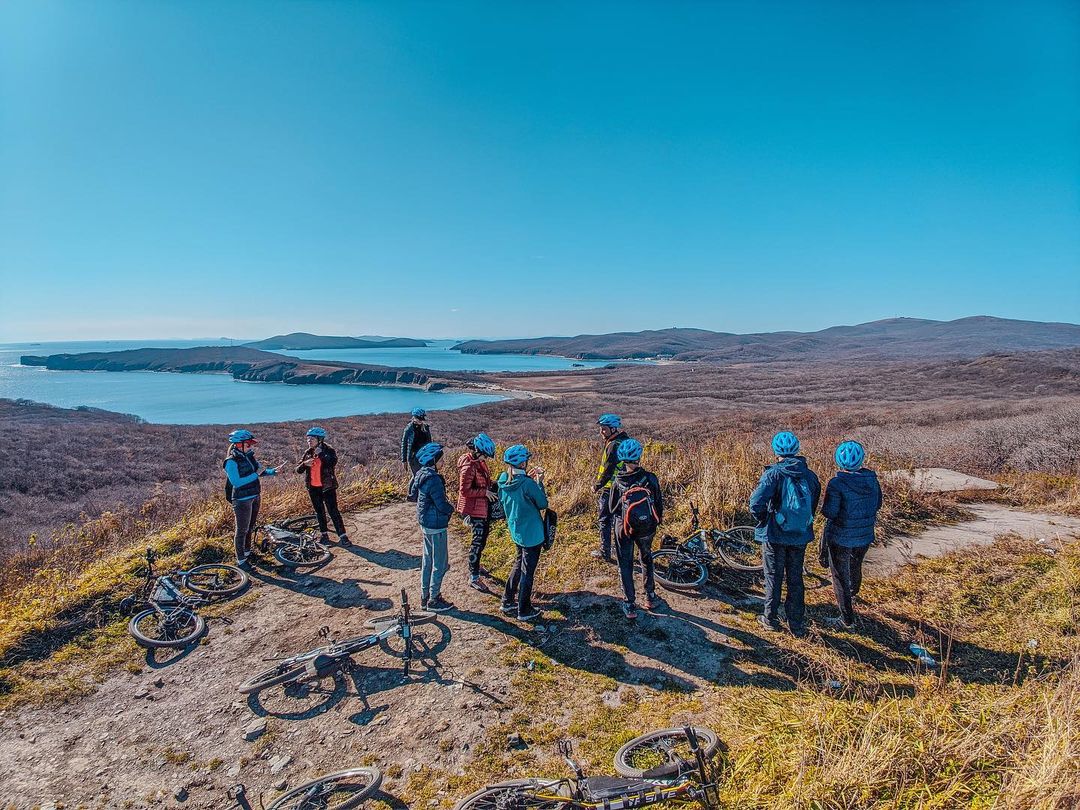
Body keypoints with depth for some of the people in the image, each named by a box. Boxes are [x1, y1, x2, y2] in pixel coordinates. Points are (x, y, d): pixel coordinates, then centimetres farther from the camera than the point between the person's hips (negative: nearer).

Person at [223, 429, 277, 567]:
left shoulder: (249, 457, 4)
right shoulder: (231, 462, -19)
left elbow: (260, 469, 13)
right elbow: (236, 482, -25)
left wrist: (272, 471, -6)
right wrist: (256, 474, -24)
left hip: (254, 497, 8)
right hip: (242, 500, -8)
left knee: (250, 528, 20)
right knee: (242, 530, 1)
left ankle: (247, 552, 37)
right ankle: (240, 560, 10)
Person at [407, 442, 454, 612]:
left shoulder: (421, 474, 3)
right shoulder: (433, 479, -25)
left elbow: (412, 495, 15)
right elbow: (442, 504, -23)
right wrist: (451, 509, -3)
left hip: (425, 523, 9)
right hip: (436, 526, -9)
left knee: (427, 560, 20)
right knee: (440, 564, 5)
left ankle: (425, 596, 31)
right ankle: (433, 600, 16)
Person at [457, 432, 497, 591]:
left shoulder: (478, 461, 3)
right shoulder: (468, 466, -25)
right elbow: (465, 490, -26)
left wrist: (491, 486, 3)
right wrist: (485, 492, -23)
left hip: (484, 505, 9)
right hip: (474, 508, -9)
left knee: (482, 538, 22)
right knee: (478, 541, -3)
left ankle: (474, 565, 41)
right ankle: (473, 578, 7)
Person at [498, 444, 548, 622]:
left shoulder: (503, 479, -6)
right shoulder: (527, 484, -27)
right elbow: (543, 504, -15)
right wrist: (539, 482, -7)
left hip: (515, 531, 7)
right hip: (532, 533, -7)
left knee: (518, 564, 25)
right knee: (527, 572, 7)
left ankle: (508, 602, 33)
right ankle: (524, 611, 20)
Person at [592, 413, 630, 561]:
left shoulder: (613, 445, -22)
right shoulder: (626, 441, 7)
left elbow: (607, 471, -23)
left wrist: (596, 486, -11)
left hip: (609, 489, -9)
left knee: (604, 520, 4)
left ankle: (605, 552, 12)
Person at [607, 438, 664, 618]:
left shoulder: (617, 482, -11)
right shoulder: (650, 479, -13)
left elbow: (612, 509, 0)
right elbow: (659, 502, -1)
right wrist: (658, 520, 17)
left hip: (625, 528, -1)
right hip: (647, 528, 1)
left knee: (625, 565, 12)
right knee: (646, 558, 25)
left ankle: (630, 605, 13)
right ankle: (650, 596, 34)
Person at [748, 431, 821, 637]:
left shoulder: (773, 473, -16)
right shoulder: (809, 475, -1)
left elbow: (756, 503, -24)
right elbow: (814, 505, 7)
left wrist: (762, 520, -5)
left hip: (774, 534, -4)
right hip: (801, 535, 4)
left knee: (774, 577, 10)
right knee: (795, 578, 15)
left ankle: (770, 619, 22)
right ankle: (797, 624, 22)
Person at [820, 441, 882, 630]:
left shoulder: (837, 483, -25)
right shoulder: (871, 479, -8)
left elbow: (829, 513, -23)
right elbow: (877, 504, 6)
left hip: (841, 538, -6)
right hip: (865, 536, 6)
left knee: (841, 576, 7)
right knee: (855, 567, 31)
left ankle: (847, 620, 13)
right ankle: (853, 592, 60)